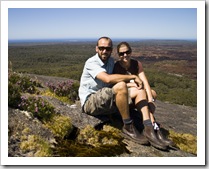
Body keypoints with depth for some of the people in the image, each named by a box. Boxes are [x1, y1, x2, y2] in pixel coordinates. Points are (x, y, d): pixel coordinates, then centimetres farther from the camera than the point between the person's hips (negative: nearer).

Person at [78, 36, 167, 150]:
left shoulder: (111, 61, 11)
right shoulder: (91, 63, -14)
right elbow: (108, 78, -31)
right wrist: (133, 77, -23)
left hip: (107, 101, 8)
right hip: (89, 102, -8)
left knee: (140, 89, -5)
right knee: (121, 86, -33)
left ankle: (148, 129, -21)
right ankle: (128, 128, -19)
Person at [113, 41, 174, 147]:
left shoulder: (137, 64, 0)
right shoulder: (116, 67, -10)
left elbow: (145, 82, -11)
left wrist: (150, 99, -25)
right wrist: (134, 84, -28)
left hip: (134, 95, 5)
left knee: (153, 93, -19)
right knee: (141, 90, -30)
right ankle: (155, 128, -30)